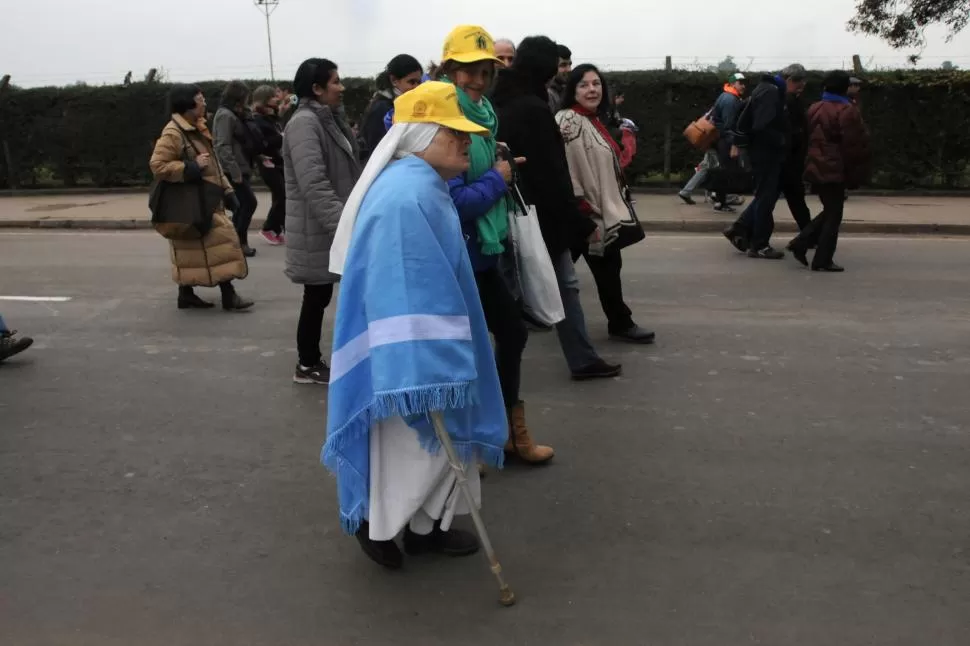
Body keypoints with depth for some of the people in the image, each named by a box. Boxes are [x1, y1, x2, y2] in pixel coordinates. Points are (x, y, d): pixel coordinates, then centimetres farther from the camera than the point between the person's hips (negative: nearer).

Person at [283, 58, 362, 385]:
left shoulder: (329, 118, 14)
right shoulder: (304, 123, -17)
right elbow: (314, 186, -27)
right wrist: (343, 223, -30)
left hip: (333, 224, 9)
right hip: (316, 228, -9)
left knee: (322, 295, 15)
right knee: (317, 296, 1)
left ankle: (312, 361, 26)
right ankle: (308, 365, 16)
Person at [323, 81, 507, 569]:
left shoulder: (426, 186, 10)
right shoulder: (407, 195, -24)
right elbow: (401, 292, -29)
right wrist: (420, 374, -30)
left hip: (428, 341, 11)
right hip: (408, 352, -10)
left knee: (439, 442, 18)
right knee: (416, 445, 3)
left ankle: (426, 526, 33)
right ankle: (375, 519, 25)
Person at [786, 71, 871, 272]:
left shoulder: (814, 109, 9)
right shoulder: (847, 111, -13)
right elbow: (854, 144, -13)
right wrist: (856, 173, -6)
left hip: (816, 168, 7)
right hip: (834, 169, -7)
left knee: (829, 211, 20)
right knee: (833, 215, 1)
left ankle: (801, 243, 10)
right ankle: (823, 260, 2)